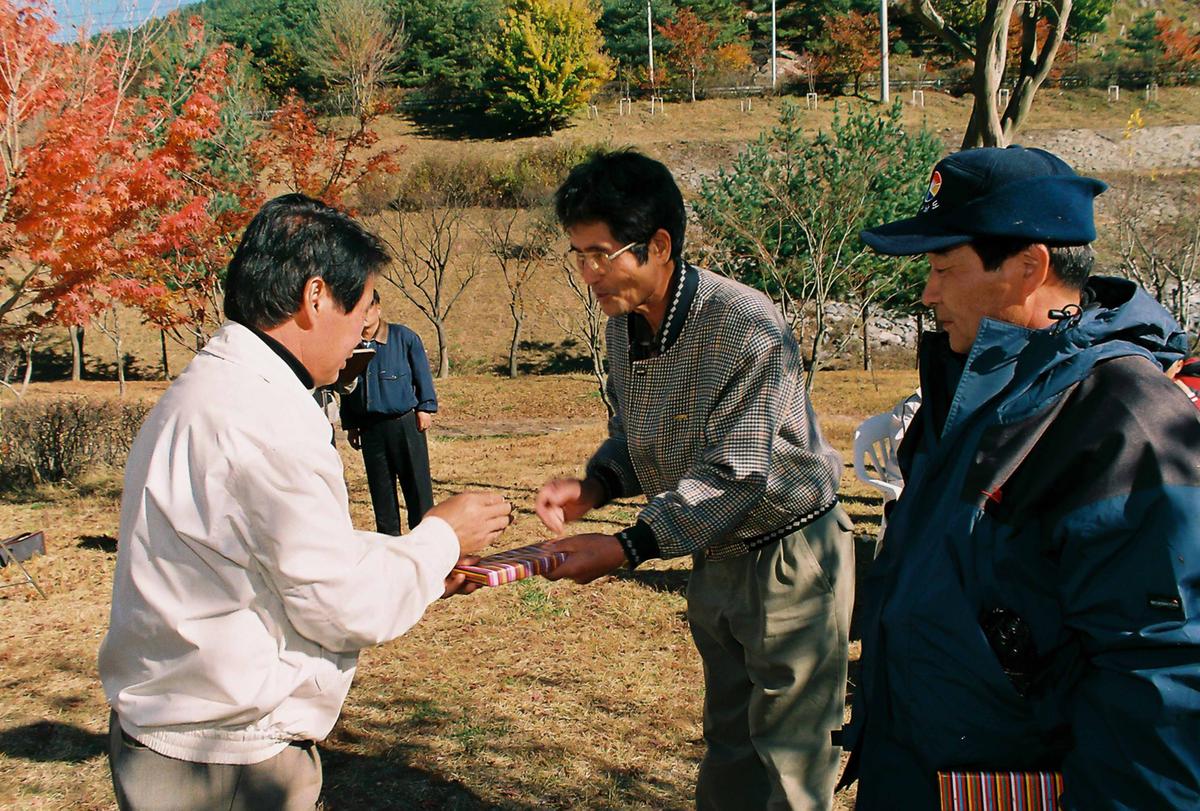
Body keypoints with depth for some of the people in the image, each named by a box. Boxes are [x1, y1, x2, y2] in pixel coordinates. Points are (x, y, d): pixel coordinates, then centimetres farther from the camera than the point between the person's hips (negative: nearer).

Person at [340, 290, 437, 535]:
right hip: (370, 429, 3)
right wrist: (350, 425, 14)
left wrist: (425, 408, -3)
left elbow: (422, 375, 3)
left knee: (417, 484, 0)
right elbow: (346, 388, 15)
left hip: (406, 423, -3)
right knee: (380, 488, 9)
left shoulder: (403, 337, -2)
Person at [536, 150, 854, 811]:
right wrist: (593, 487, -8)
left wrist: (628, 548, -30)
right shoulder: (624, 324, -1)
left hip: (788, 558, -7)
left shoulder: (746, 327, -26)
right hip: (716, 556, 8)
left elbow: (733, 474, -29)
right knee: (728, 745, 20)